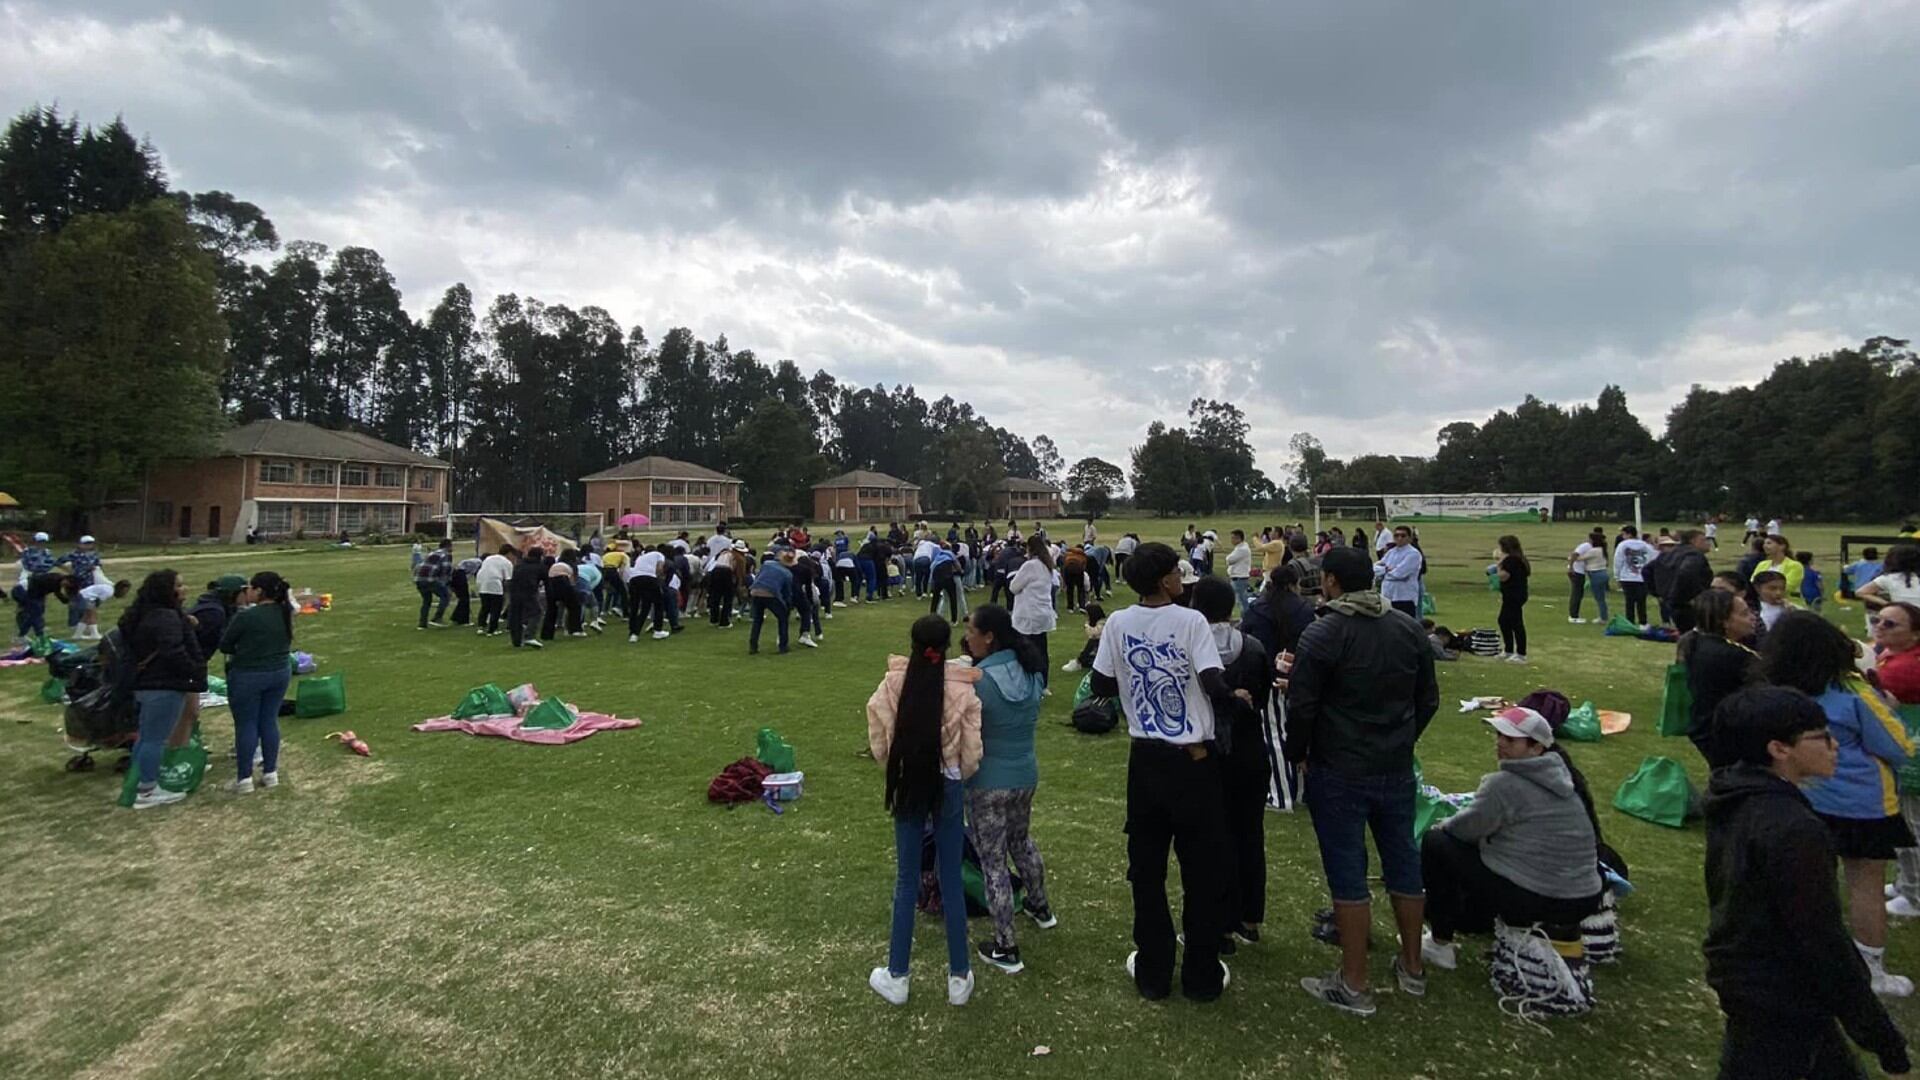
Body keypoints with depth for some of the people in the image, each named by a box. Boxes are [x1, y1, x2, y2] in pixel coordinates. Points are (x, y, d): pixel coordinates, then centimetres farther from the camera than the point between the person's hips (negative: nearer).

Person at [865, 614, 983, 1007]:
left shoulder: (893, 684, -11)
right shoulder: (963, 689, -12)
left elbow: (879, 743, -4)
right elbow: (972, 752, -7)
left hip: (907, 785, 1)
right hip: (948, 786, 0)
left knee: (906, 880, 13)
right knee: (951, 881, 12)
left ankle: (896, 976, 24)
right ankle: (959, 977, 23)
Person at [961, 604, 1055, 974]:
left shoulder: (977, 682, -23)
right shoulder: (1031, 673, -3)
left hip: (988, 782, -7)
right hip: (1026, 773, 7)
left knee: (992, 862, 7)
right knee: (1022, 840, 30)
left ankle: (1005, 949, 16)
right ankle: (1040, 907, 49)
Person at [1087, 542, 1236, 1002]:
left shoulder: (1118, 624, -4)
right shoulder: (1190, 621, -15)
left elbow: (1101, 685, 1)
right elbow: (1214, 686, -21)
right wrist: (1237, 696, -1)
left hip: (1146, 758, 3)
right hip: (1195, 758, -3)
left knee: (1146, 868, 14)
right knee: (1204, 870, 11)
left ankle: (1153, 971, 24)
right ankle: (1202, 976, 22)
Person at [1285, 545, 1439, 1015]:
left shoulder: (1322, 635, -16)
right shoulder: (1409, 628, 2)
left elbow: (1301, 708, -16)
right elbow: (1428, 699, 9)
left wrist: (1296, 753, 1)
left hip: (1339, 773, -6)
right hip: (1397, 770, 6)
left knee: (1347, 873, 3)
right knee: (1403, 863, 18)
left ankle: (1354, 986, 12)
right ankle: (1412, 967, 34)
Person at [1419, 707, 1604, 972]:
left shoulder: (1505, 784, -16)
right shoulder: (1556, 779, 10)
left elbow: (1466, 828, -7)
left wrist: (1440, 827, 13)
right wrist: (1450, 826, 15)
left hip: (1534, 899, -9)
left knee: (1435, 843, 2)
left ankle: (1440, 944, 9)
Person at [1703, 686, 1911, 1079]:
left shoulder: (1735, 799, -2)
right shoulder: (1794, 829, -29)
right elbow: (1823, 940, -24)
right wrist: (1886, 1042, -14)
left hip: (1742, 970, 8)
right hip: (1778, 1000, -8)